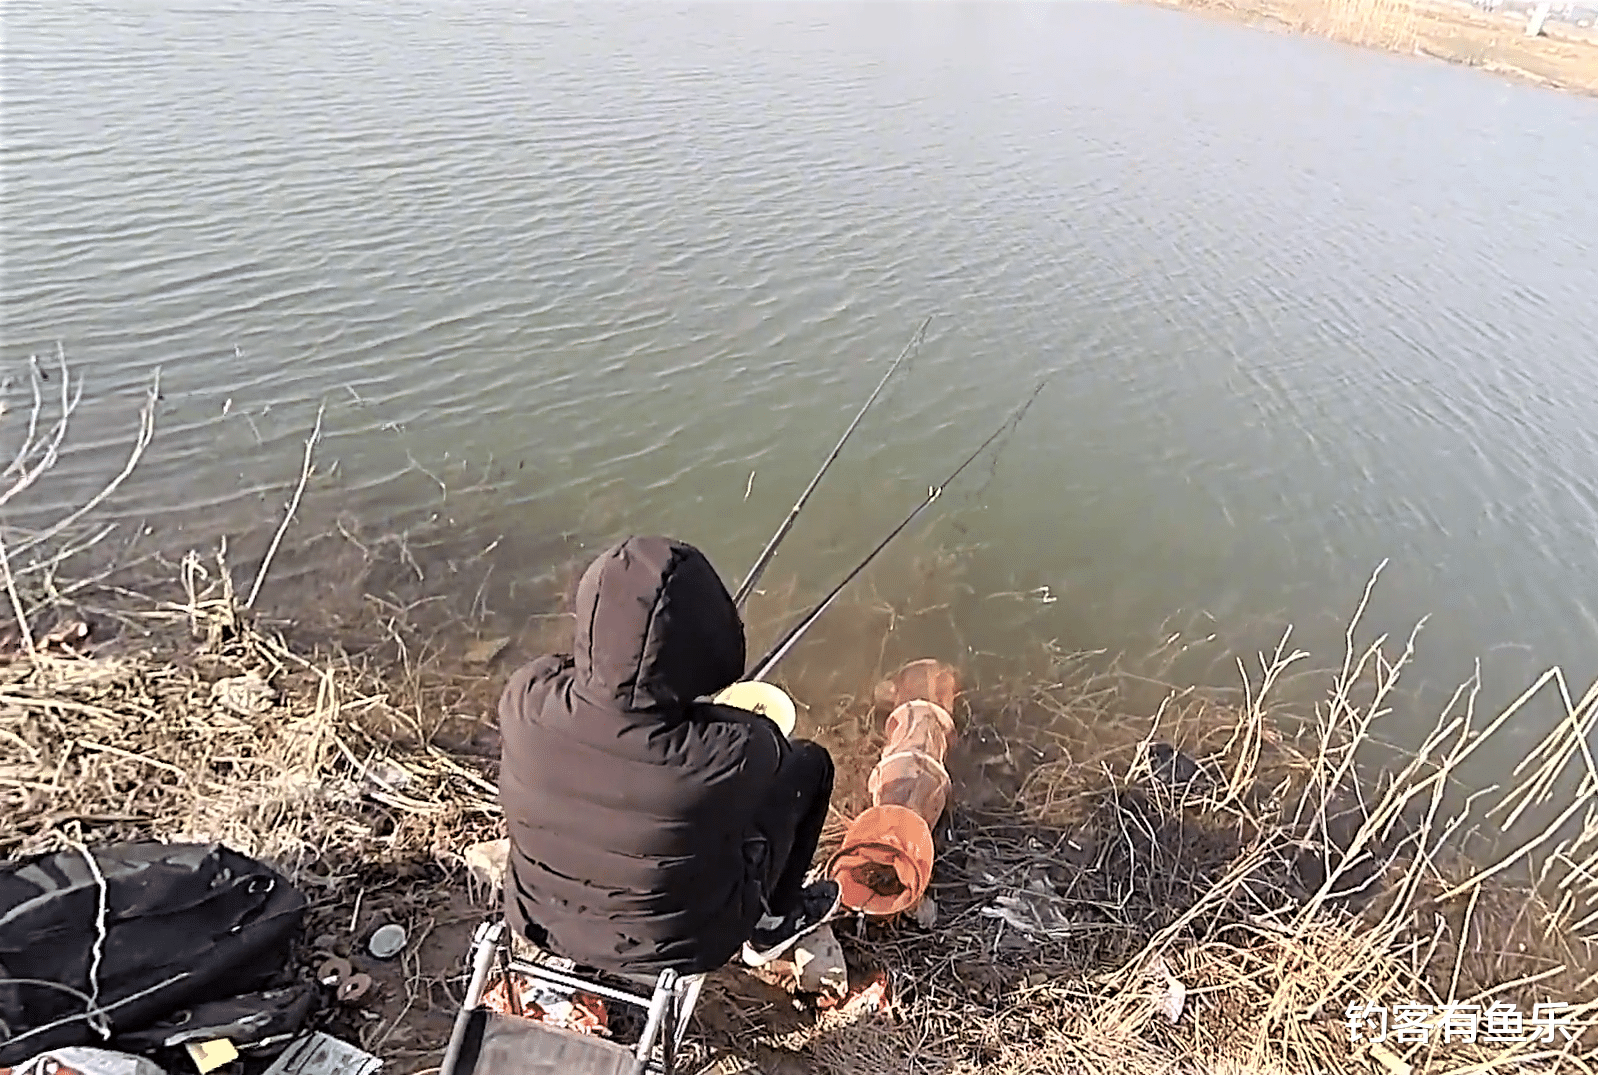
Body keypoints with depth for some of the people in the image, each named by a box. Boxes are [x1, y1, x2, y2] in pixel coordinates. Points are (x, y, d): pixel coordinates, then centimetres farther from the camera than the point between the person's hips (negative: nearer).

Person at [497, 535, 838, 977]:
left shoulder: (524, 698, -28)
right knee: (809, 763, 9)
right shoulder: (729, 755, -37)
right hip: (675, 949, -3)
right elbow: (770, 753, -12)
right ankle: (774, 922, 31)